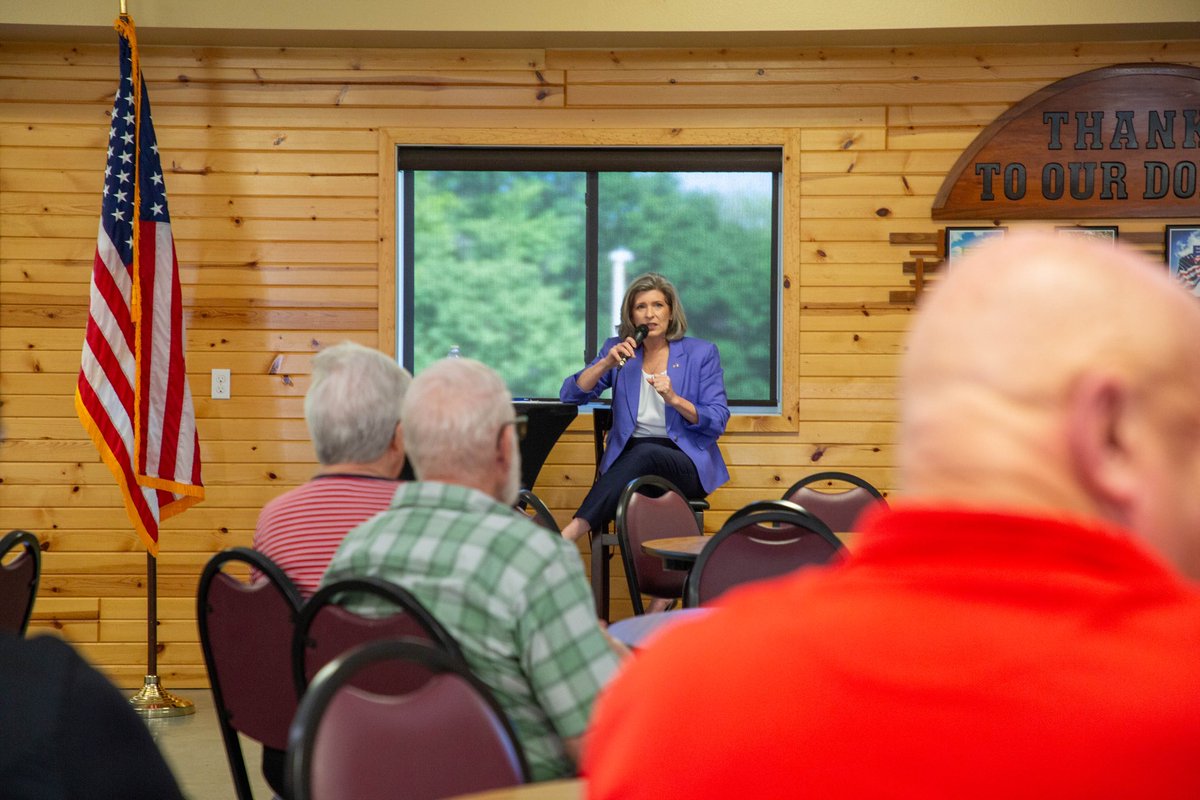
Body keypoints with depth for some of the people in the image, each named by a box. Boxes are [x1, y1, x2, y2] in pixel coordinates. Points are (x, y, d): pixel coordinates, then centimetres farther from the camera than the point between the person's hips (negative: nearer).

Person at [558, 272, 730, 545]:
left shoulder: (702, 353, 5)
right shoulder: (617, 350, 13)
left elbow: (718, 422, -1)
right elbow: (569, 395, 4)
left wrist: (675, 400, -17)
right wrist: (607, 363, -10)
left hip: (688, 464, -2)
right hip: (629, 459, 2)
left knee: (644, 454, -39)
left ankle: (569, 534, -54)